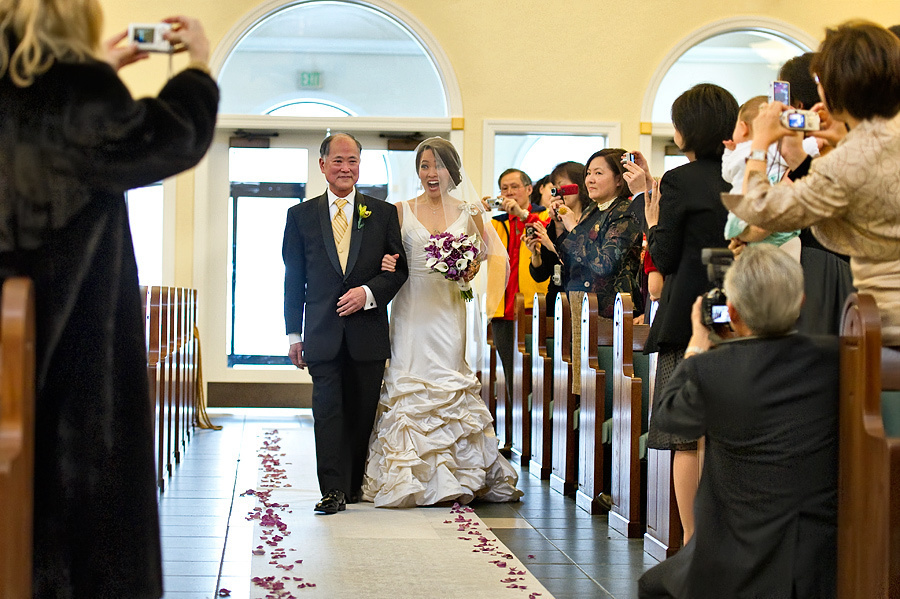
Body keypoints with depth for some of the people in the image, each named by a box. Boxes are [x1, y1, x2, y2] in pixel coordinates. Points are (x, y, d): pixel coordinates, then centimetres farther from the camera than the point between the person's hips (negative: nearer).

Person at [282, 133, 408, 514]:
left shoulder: (383, 214, 7)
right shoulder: (301, 216, 8)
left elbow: (399, 269, 5)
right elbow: (294, 279, 8)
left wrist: (368, 292, -13)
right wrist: (294, 334, 5)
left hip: (368, 331, 1)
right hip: (323, 333, 0)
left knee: (362, 414, 7)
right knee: (328, 410, -6)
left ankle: (356, 485, 20)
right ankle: (334, 490, -4)